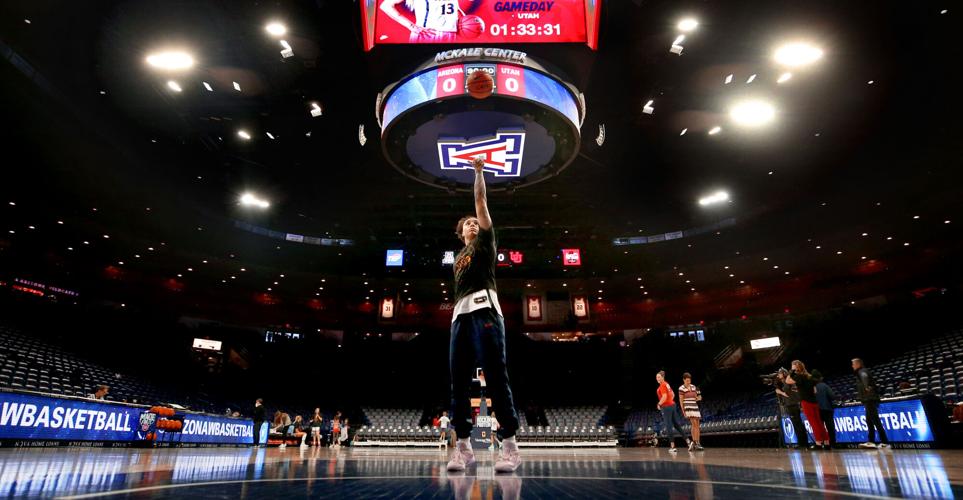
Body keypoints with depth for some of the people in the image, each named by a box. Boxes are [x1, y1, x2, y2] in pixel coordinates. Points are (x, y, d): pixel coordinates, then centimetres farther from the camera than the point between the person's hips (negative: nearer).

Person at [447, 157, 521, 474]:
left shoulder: (485, 241, 18)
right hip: (460, 314, 6)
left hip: (483, 309, -6)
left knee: (496, 377, -11)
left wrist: (479, 172, 11)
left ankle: (509, 444, -10)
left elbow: (481, 202, 11)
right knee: (459, 380, -1)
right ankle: (463, 445, 3)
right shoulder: (458, 258, 30)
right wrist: (457, 315, 16)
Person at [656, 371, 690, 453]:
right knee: (676, 424, 15)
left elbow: (664, 397, -24)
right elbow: (673, 395, 24)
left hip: (666, 407, -9)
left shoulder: (662, 385, -15)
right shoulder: (667, 384, 14)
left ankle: (672, 446, -2)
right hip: (672, 405, 9)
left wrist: (659, 404, -12)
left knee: (668, 427, -3)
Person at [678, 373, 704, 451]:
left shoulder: (693, 387, 12)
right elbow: (681, 400, -5)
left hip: (695, 407, 6)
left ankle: (698, 443, 11)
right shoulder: (681, 388, -5)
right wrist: (683, 411, -8)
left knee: (697, 425, 6)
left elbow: (696, 397, 20)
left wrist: (698, 398, -4)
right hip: (688, 408, -6)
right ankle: (694, 442, -14)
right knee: (694, 424, -16)